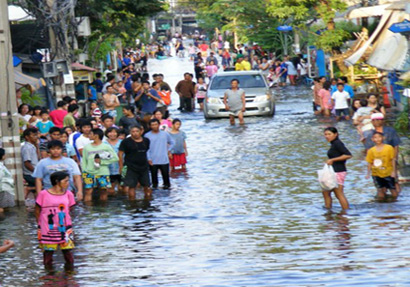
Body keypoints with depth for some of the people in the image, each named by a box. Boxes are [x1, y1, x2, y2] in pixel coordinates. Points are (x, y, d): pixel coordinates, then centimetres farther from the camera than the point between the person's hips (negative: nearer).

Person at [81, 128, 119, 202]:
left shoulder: (106, 147, -2)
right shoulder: (87, 147, 8)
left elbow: (115, 158, -5)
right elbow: (84, 161, 11)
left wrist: (101, 162, -10)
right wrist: (84, 172, -1)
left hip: (103, 173, -2)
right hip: (89, 173, 2)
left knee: (103, 191, 6)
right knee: (88, 191, -7)